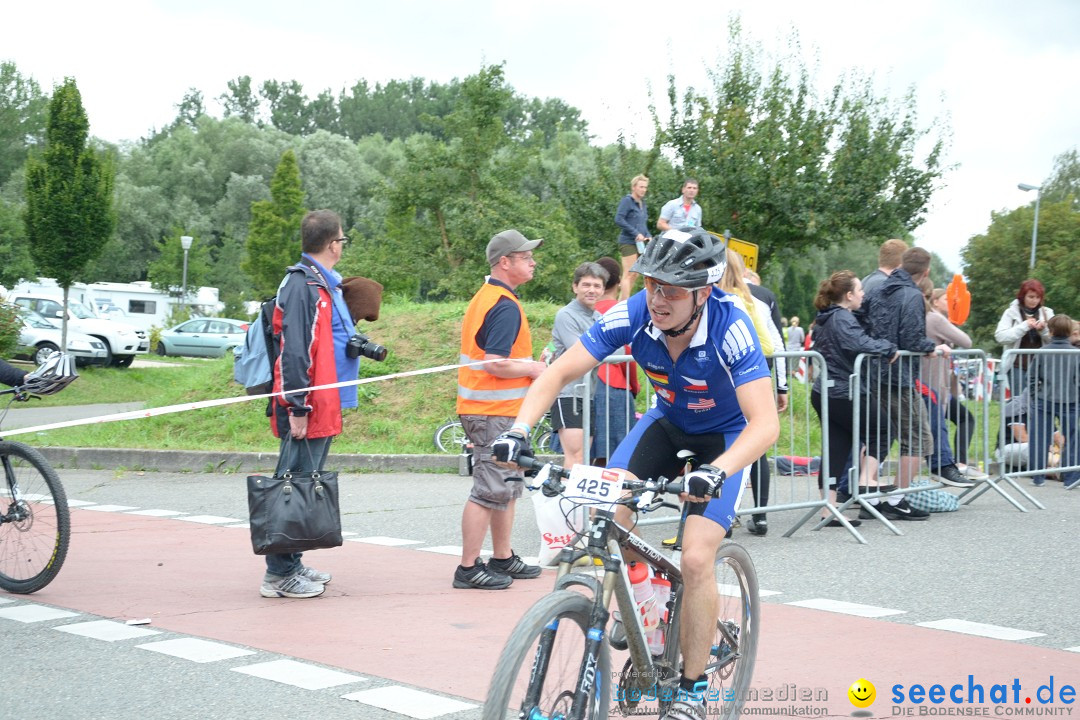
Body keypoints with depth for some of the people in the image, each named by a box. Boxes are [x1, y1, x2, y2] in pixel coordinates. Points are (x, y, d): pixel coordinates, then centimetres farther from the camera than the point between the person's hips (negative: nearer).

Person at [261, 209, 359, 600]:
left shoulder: (325, 285, 17)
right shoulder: (301, 285, -15)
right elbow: (294, 350, -20)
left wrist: (359, 345, 14)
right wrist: (297, 408, -22)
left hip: (323, 408, 10)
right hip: (308, 409, -10)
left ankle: (292, 563, 25)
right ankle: (279, 574, -1)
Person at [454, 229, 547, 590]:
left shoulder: (485, 297, 15)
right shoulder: (505, 306, -18)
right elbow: (496, 364, -25)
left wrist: (528, 364, 15)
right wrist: (533, 369, -11)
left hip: (485, 408, 11)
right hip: (495, 412, -11)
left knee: (507, 487, 18)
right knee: (490, 490, -6)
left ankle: (503, 558, 26)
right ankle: (468, 567, -1)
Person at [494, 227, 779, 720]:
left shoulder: (730, 329, -34)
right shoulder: (634, 316, -24)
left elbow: (765, 424, -40)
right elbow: (560, 372, -19)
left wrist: (715, 472, -57)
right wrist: (519, 430, -35)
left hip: (726, 436, -4)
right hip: (668, 421, 4)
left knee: (696, 558, -18)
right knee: (608, 511, -20)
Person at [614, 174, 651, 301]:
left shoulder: (643, 204, 16)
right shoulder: (627, 201, -8)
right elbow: (618, 219, -18)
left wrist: (649, 236, 5)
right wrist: (636, 233, -18)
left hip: (639, 243, 8)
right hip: (628, 242, -8)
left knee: (634, 275, 8)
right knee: (629, 274, -9)